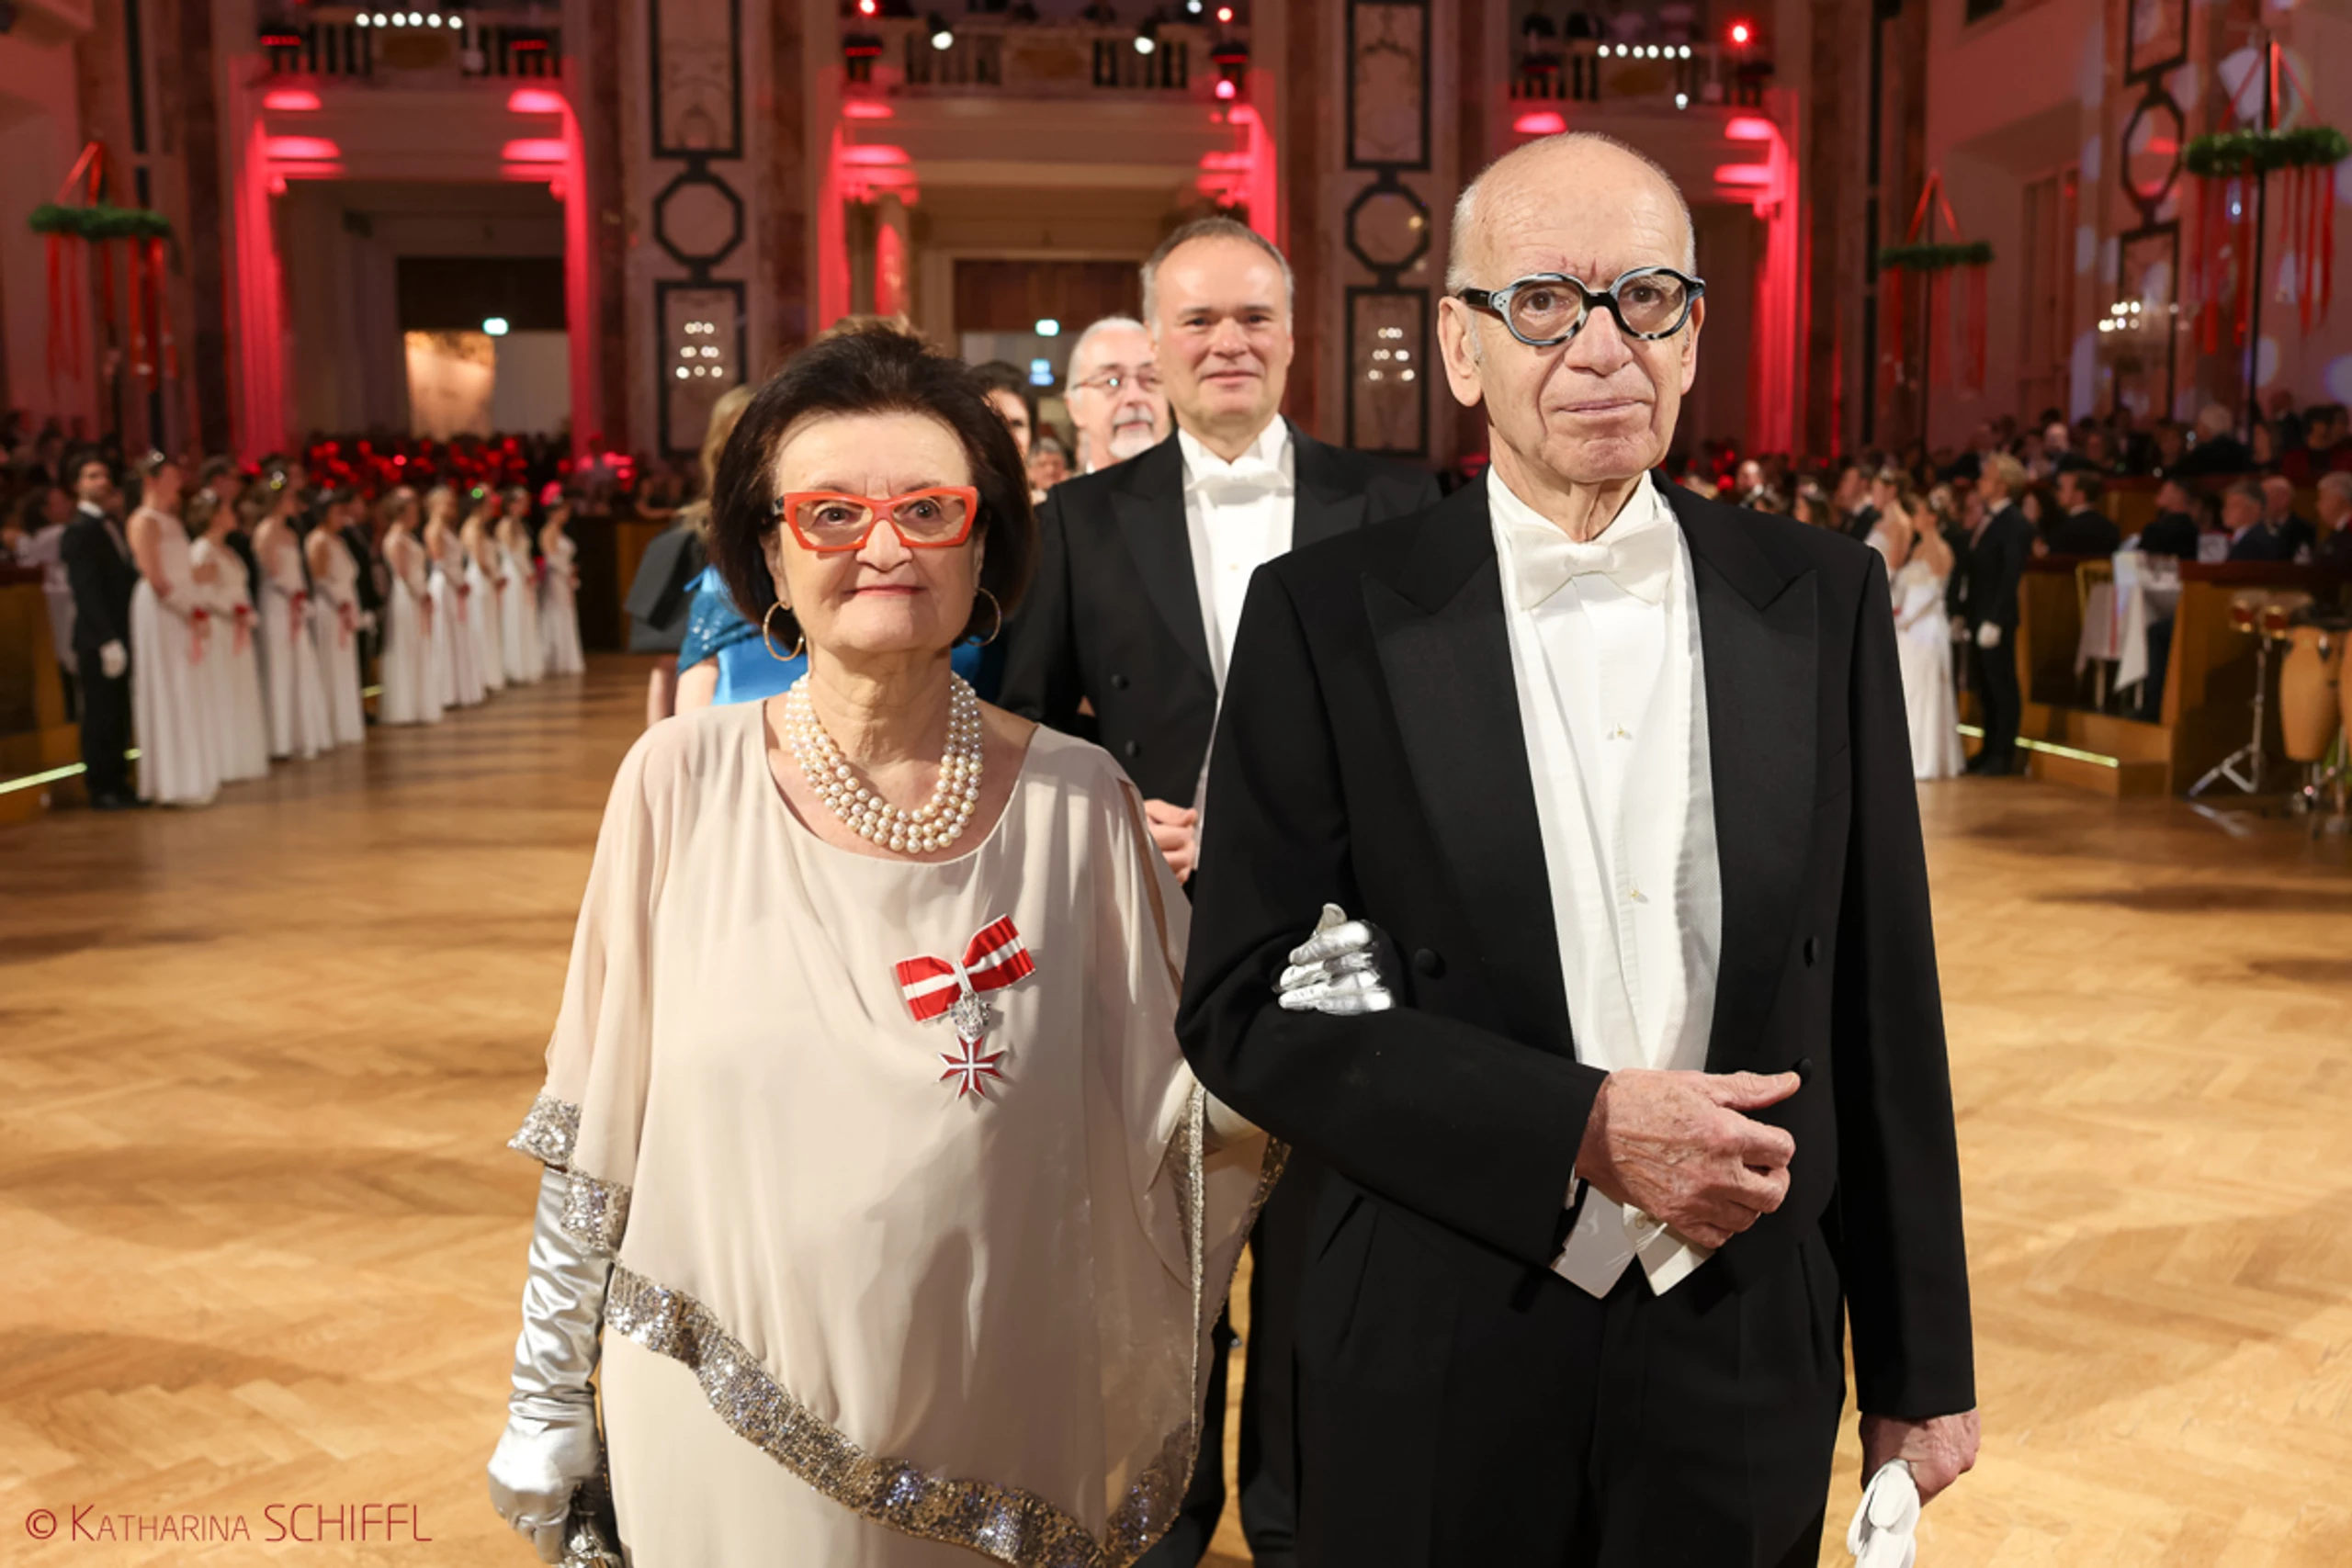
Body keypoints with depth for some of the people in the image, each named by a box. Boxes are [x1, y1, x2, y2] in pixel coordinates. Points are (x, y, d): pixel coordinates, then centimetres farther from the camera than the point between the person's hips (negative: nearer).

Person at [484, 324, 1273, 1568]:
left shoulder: (1075, 801, -8)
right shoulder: (684, 780, -10)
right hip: (728, 1439, 0)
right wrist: (547, 1400, 3)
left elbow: (1166, 1123, -4)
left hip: (996, 1428, 1)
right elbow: (594, 1126, -2)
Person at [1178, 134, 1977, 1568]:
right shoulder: (1327, 620, -8)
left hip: (1748, 1365, 2)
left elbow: (1882, 1007, 2)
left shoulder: (1824, 602, 0)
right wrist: (1583, 1129, -19)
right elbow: (1245, 1005, -10)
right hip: (1437, 1376, -2)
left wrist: (1920, 1369, 6)